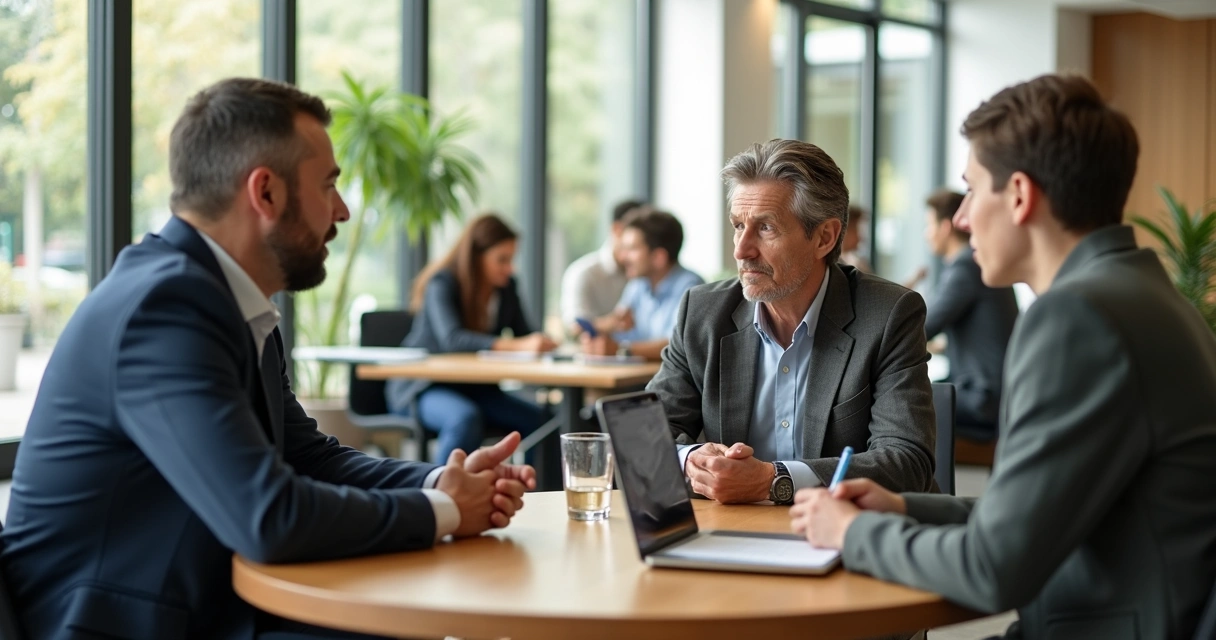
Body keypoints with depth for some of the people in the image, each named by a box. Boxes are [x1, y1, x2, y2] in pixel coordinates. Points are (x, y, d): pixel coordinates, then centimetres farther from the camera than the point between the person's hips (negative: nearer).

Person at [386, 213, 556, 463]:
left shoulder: (506, 287, 2)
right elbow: (451, 339, -35)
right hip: (423, 387, -6)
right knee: (465, 419, -38)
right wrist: (517, 345, -48)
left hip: (473, 387, 6)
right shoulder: (443, 284, -18)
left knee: (540, 420, -16)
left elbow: (524, 334, 0)